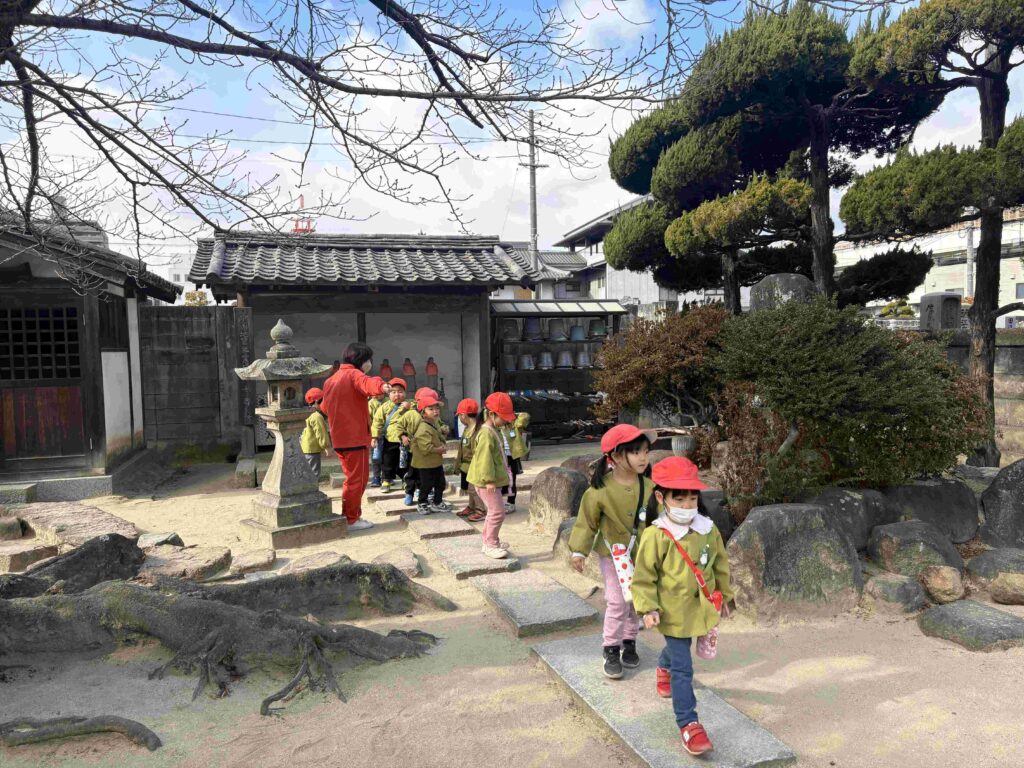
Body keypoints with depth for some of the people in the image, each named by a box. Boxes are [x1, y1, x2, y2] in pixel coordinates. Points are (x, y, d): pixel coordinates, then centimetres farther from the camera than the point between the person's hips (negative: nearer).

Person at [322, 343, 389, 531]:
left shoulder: (331, 380, 15)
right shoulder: (353, 374, -12)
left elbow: (326, 407, 23)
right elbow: (366, 383, -36)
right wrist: (380, 385, -56)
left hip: (340, 438, 9)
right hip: (356, 437, -9)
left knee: (354, 478, 20)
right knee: (356, 479, 1)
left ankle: (350, 515, 28)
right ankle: (351, 520, 8)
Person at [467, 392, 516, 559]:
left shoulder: (493, 431, 12)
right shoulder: (486, 434, -20)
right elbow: (485, 458, -25)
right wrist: (488, 480, -26)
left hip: (493, 480, 11)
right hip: (486, 482, -11)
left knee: (493, 511, 18)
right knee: (498, 511, -9)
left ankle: (489, 542, 30)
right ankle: (491, 545, 1)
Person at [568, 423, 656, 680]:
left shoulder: (648, 486, -13)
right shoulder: (600, 490, -22)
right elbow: (587, 522, -11)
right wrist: (579, 551, -11)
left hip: (641, 555, 4)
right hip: (612, 553, -3)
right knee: (617, 603, -1)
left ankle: (629, 642, 35)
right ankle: (611, 650, 15)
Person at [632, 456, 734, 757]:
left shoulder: (708, 529, -8)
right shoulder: (655, 536, -24)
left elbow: (720, 564, 8)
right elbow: (644, 577, -16)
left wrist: (726, 594, 17)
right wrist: (648, 608, -21)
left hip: (701, 608, 6)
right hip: (675, 613, -6)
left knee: (678, 648, 32)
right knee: (683, 668, -3)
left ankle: (664, 668, 64)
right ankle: (688, 724, 9)